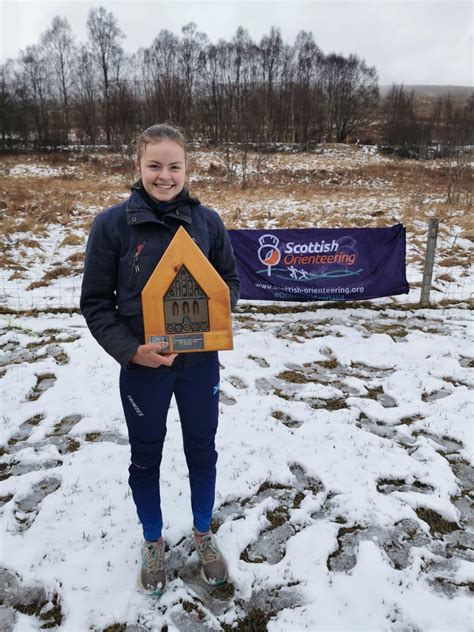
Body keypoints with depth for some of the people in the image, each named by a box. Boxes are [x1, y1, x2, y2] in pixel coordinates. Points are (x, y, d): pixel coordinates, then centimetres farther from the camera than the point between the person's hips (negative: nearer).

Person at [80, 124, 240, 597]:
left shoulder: (206, 220, -5)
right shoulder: (112, 224, -12)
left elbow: (231, 279, 6)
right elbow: (95, 301, -7)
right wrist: (128, 349, -20)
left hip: (199, 360, 2)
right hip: (143, 366, -1)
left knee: (202, 451, 18)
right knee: (145, 457, 17)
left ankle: (203, 533, 45)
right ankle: (153, 541, 44)